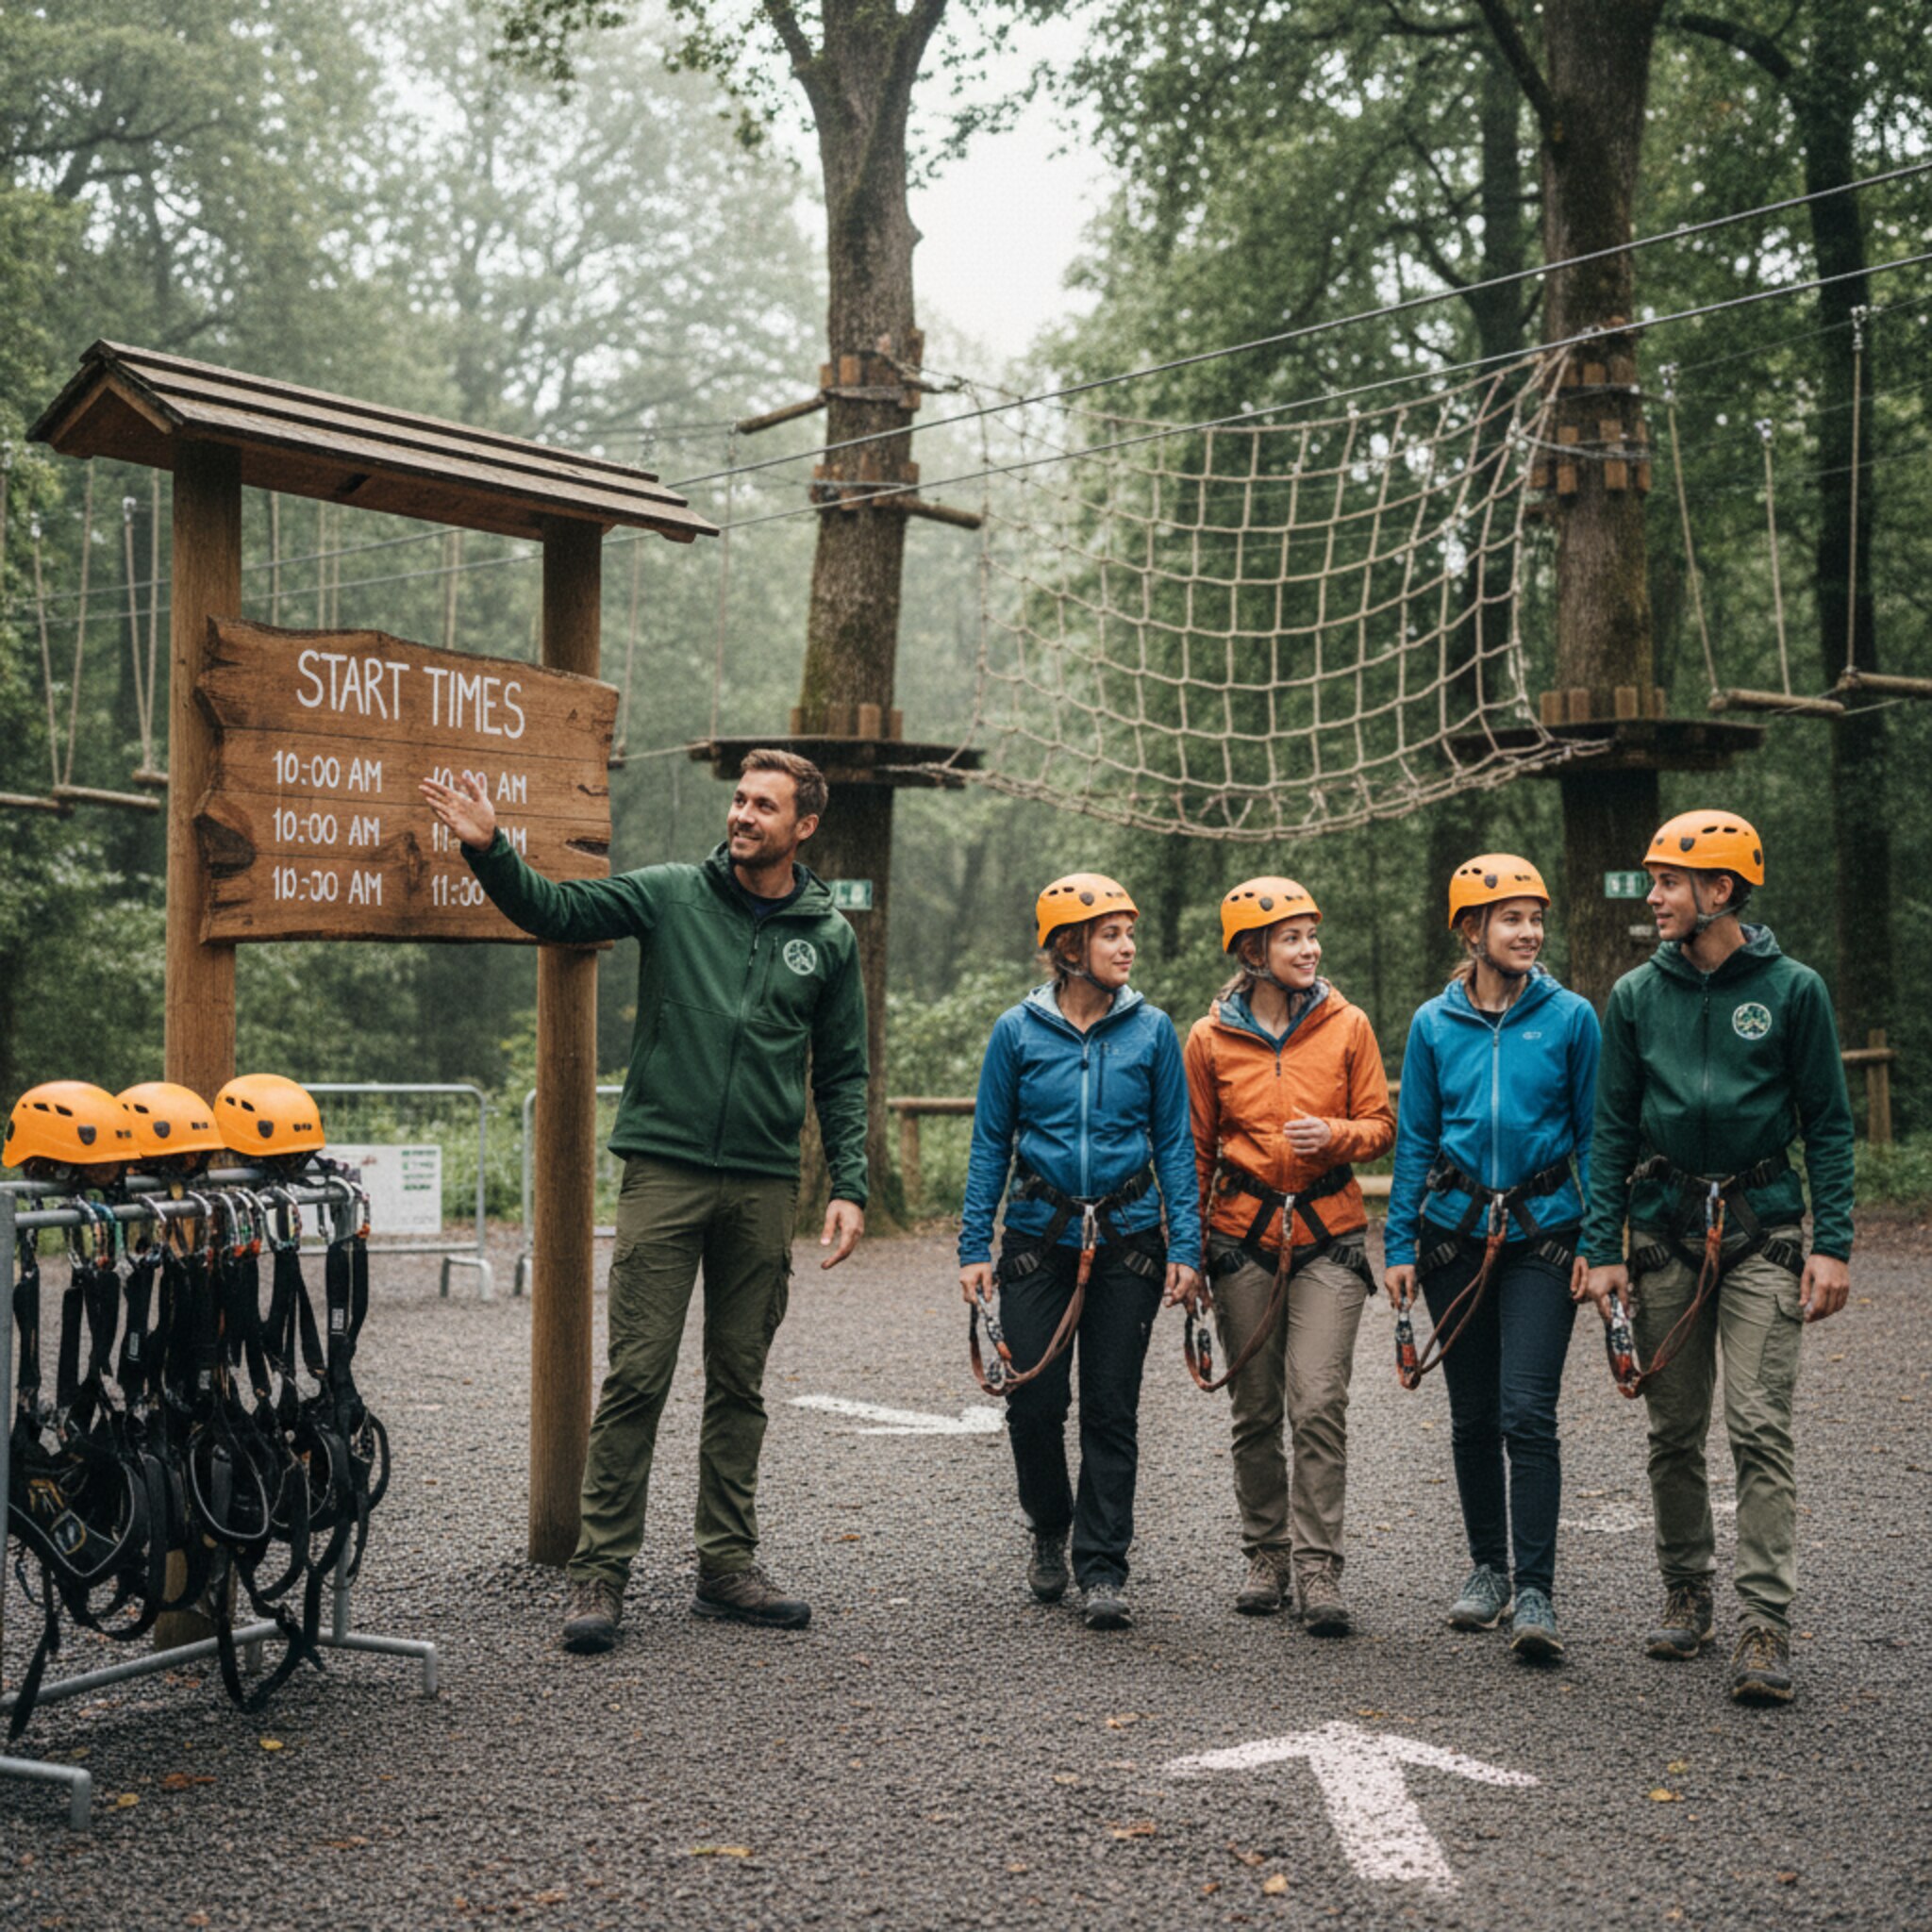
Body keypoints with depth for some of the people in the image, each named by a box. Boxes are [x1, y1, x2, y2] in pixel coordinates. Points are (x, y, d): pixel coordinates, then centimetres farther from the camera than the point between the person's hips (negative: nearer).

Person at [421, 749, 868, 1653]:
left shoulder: (828, 937, 8)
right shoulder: (670, 895, 2)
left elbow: (842, 1075, 10)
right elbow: (556, 910, -5)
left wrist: (849, 1186, 3)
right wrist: (489, 850, -22)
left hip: (764, 1187, 2)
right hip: (665, 1171, -2)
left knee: (739, 1383, 10)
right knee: (636, 1377, -4)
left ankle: (727, 1563, 19)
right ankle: (599, 1570, 3)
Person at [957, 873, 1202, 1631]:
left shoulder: (1151, 1029, 1)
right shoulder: (1018, 1030, 0)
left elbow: (1174, 1143, 4)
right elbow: (990, 1144, 4)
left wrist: (1185, 1246, -2)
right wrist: (974, 1247, 0)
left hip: (1127, 1242, 0)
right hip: (1039, 1239, 0)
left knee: (1111, 1408, 1)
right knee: (1035, 1400, 2)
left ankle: (1103, 1569, 10)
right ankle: (1049, 1530, 29)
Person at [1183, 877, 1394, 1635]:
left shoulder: (1347, 1026, 2)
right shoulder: (1210, 1038, 2)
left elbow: (1380, 1126, 7)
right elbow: (1197, 1150, 9)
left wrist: (1336, 1135, -15)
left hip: (1328, 1234, -1)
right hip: (1244, 1233, 1)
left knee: (1318, 1403, -11)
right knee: (1255, 1410, 9)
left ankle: (1317, 1568, -5)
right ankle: (1267, 1556, 22)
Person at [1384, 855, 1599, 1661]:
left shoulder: (1571, 1018, -1)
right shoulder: (1434, 1025, 4)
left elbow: (1595, 1135, 2)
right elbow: (1414, 1141, 8)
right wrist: (1400, 1246, 4)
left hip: (1542, 1233, -2)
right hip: (1456, 1231, 3)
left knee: (1527, 1414, -11)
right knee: (1472, 1414, 10)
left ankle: (1534, 1593, -6)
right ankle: (1488, 1567, 26)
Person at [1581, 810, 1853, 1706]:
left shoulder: (1793, 990, -1)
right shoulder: (1637, 995, 6)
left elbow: (1828, 1123, 1)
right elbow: (1612, 1128, 8)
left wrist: (1833, 1245, -6)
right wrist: (1602, 1248, 2)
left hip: (1761, 1230, -3)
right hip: (1664, 1229, 3)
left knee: (1759, 1428, -9)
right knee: (1674, 1432, 9)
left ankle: (1764, 1626, -7)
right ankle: (1686, 1591, 24)